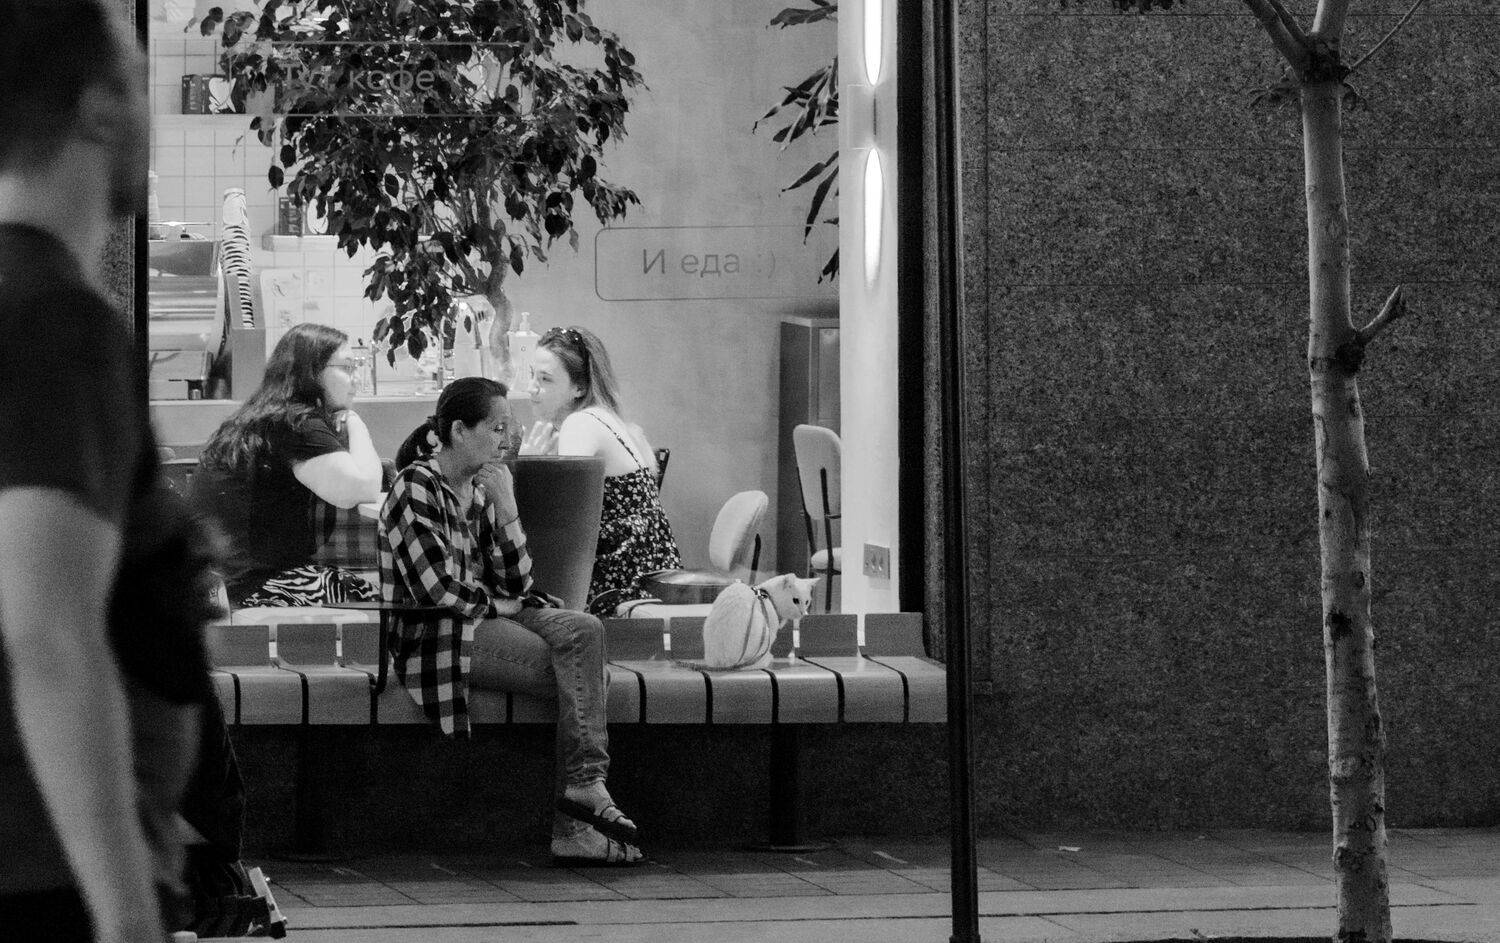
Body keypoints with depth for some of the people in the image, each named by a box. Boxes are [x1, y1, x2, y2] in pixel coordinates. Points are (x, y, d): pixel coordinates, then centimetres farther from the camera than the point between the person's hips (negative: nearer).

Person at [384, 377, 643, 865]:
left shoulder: (480, 491, 15)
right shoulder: (416, 488, -10)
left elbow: (516, 584, 9)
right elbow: (439, 592, -17)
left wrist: (506, 506, 0)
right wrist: (505, 604, -3)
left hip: (487, 622, 8)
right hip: (434, 637, -8)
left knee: (583, 630, -19)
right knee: (582, 678, -21)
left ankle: (584, 786, -27)